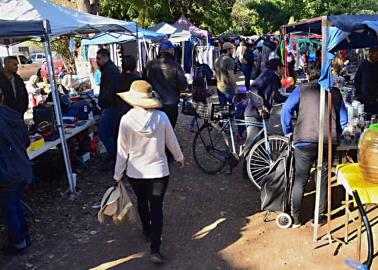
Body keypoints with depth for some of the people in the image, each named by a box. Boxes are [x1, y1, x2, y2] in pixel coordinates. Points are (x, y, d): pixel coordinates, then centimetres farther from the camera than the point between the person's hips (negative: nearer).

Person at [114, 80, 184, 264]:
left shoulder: (126, 119, -15)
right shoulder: (161, 117, -12)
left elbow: (122, 151, -9)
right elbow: (171, 142, 0)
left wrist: (118, 174, 4)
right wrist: (179, 157, 19)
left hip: (135, 172, 1)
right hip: (159, 171, -1)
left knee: (142, 201, 25)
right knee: (156, 207, 6)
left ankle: (147, 230, 46)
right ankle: (155, 249, 1)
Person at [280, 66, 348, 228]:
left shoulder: (301, 90, 6)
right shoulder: (335, 92, 14)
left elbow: (286, 110, -6)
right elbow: (343, 120, 14)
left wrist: (288, 132, 4)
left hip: (304, 142, -2)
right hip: (328, 143, 2)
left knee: (299, 180, 8)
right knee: (323, 180, 15)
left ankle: (296, 219, 14)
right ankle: (319, 217, 23)